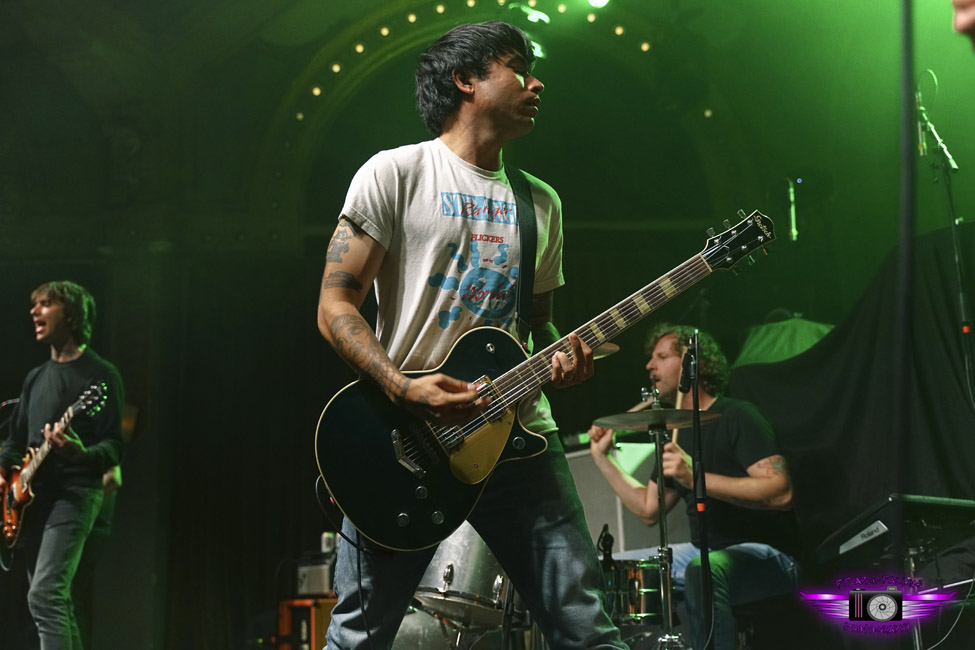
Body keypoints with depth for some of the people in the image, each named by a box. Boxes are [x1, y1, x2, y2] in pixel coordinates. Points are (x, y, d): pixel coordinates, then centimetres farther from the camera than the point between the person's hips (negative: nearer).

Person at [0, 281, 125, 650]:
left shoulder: (100, 375, -3)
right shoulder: (36, 377, 19)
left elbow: (113, 447, -9)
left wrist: (81, 453, -30)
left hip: (74, 494, -8)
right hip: (32, 497, 8)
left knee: (44, 595, -22)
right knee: (56, 602, 8)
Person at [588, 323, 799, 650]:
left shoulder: (737, 417, -12)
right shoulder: (676, 430, 15)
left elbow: (780, 492, -25)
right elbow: (649, 509, 19)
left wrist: (696, 478, -31)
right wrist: (602, 457, 13)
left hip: (763, 553, -9)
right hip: (703, 550, 9)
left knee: (705, 571, -41)